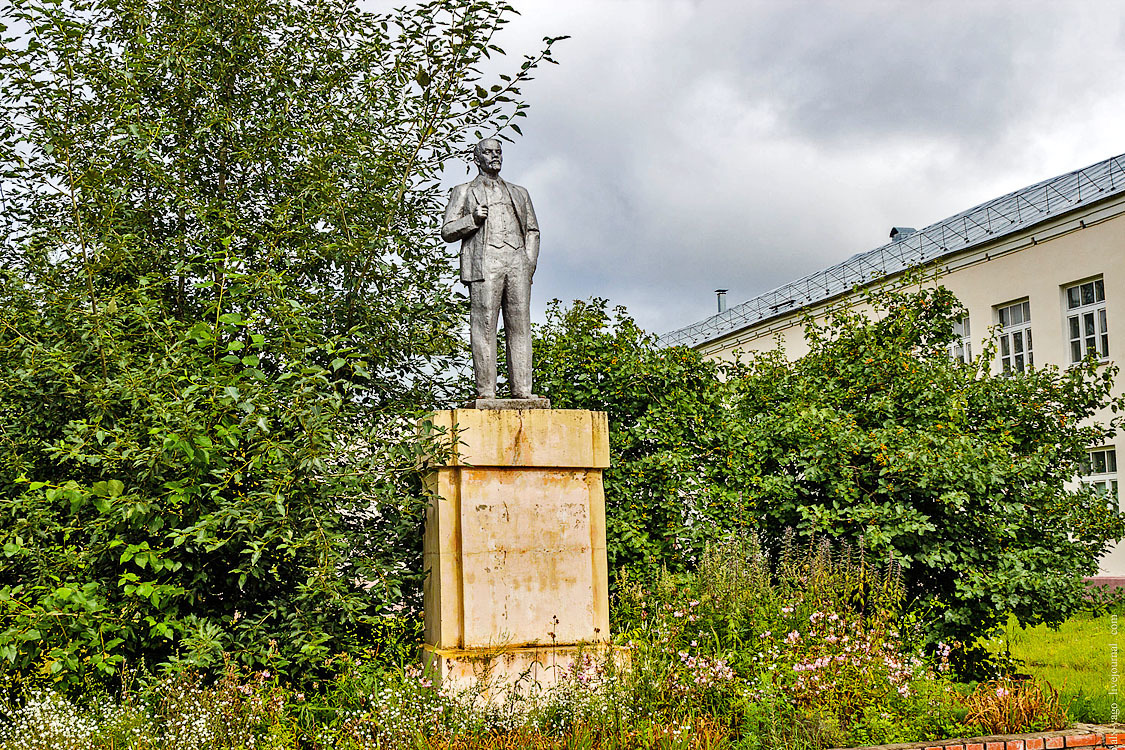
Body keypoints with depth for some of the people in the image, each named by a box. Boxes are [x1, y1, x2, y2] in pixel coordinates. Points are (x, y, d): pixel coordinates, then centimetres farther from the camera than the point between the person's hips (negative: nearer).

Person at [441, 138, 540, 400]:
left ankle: (522, 390, -6)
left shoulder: (519, 193, 28)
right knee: (484, 327, -10)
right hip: (484, 264, -3)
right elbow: (447, 231, 12)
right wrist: (473, 219, -6)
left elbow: (532, 230, 24)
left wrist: (530, 261, 7)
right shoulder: (464, 192, 19)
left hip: (518, 263, 3)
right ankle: (485, 392, -12)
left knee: (520, 326, -5)